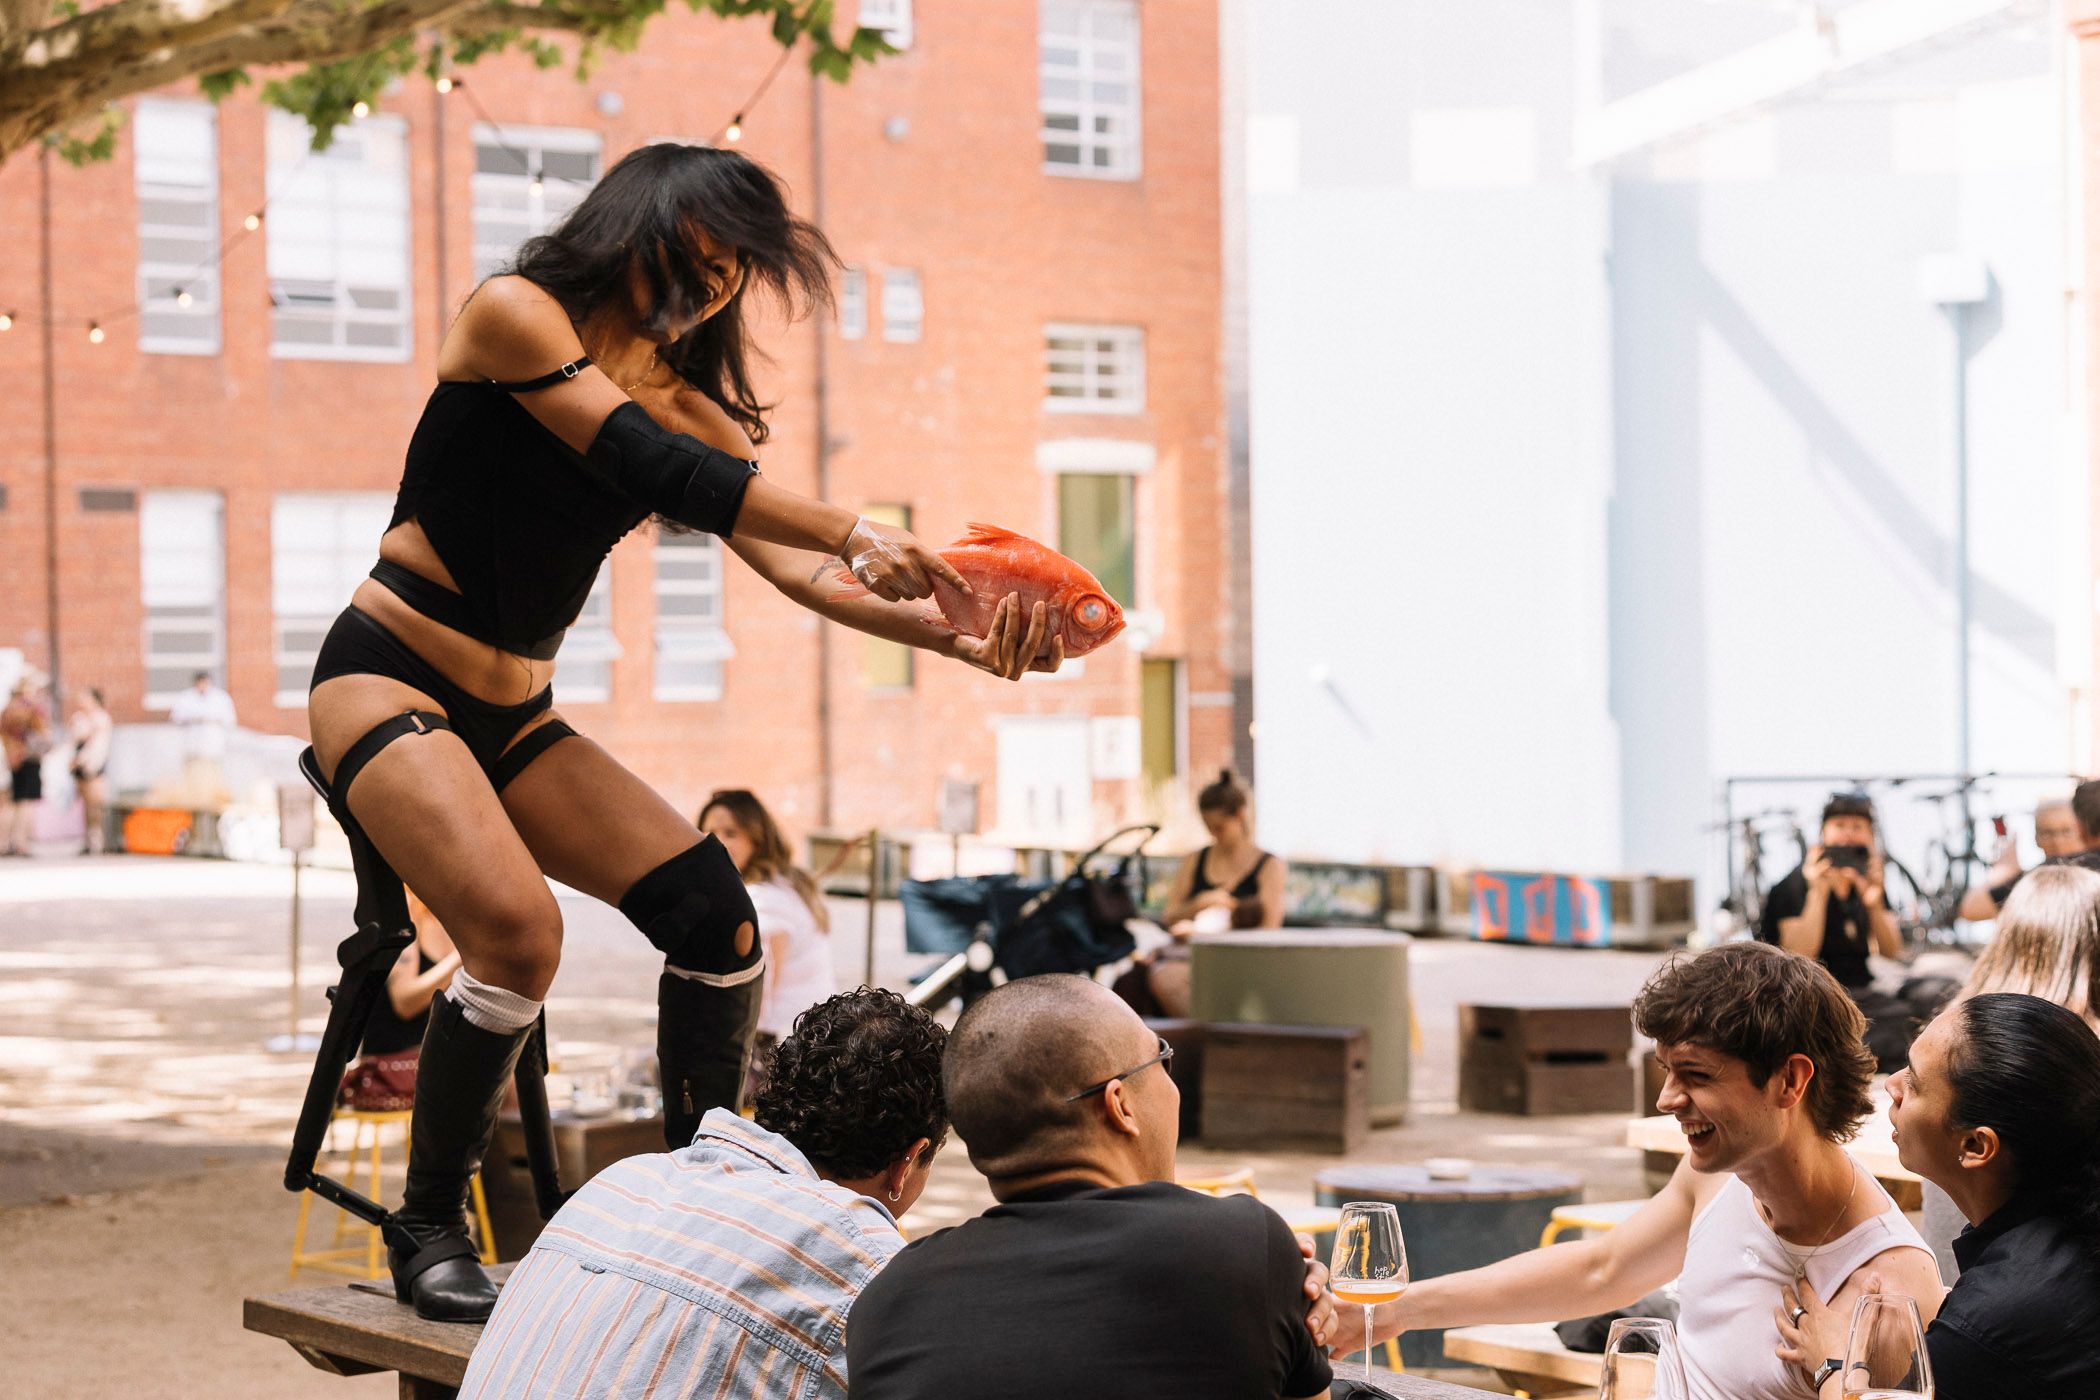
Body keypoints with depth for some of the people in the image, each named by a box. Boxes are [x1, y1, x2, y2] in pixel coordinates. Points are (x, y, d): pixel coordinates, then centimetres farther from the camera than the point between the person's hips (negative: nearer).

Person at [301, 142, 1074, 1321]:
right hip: (388, 680, -7)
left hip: (513, 716, 7)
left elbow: (796, 573, -2)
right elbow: (650, 466, -23)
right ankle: (430, 1236, -10)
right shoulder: (517, 315, -10)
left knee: (717, 913, -10)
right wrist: (852, 531, -31)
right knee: (517, 930, -28)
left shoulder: (694, 410, 8)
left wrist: (962, 638, -19)